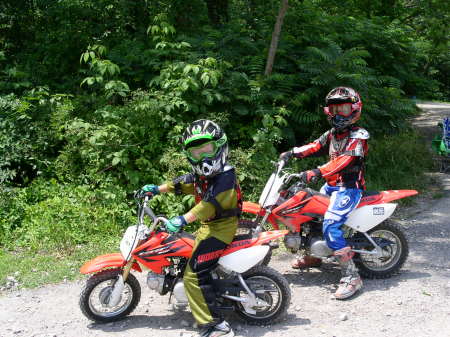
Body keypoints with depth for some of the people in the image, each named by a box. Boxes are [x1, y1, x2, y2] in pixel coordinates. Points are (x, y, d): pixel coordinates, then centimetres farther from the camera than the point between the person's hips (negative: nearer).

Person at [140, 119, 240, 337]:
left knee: (194, 275, -17)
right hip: (209, 225, 11)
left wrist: (184, 219, -42)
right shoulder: (200, 174, 8)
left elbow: (211, 203, -34)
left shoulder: (224, 175, -22)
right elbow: (181, 184, 21)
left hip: (220, 228, -11)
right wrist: (156, 189, 15)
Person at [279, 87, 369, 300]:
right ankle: (313, 256, 36)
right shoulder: (332, 134, 14)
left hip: (349, 187, -9)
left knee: (330, 225, -25)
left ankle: (351, 276, -23)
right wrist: (292, 152, 0)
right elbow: (315, 146, 15)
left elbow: (345, 160, -27)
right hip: (332, 185, 10)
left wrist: (317, 172, -39)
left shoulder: (357, 136, -14)